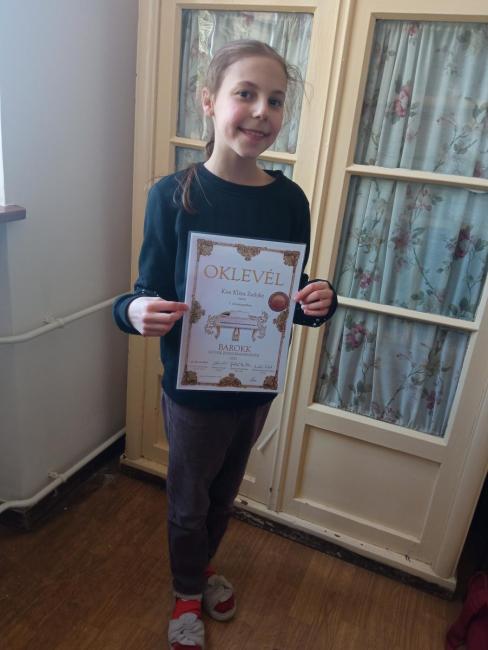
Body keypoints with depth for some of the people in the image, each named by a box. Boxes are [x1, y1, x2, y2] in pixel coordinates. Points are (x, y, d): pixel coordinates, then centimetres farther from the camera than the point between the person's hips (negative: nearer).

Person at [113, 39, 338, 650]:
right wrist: (136, 312, -33)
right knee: (188, 498, 19)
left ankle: (203, 565, 58)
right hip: (194, 387, -3)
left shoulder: (289, 200, -8)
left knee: (225, 490, 26)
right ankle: (187, 594, 50)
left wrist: (318, 302, -21)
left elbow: (295, 297, 1)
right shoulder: (173, 195, -17)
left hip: (259, 383, 4)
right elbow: (151, 293, -11)